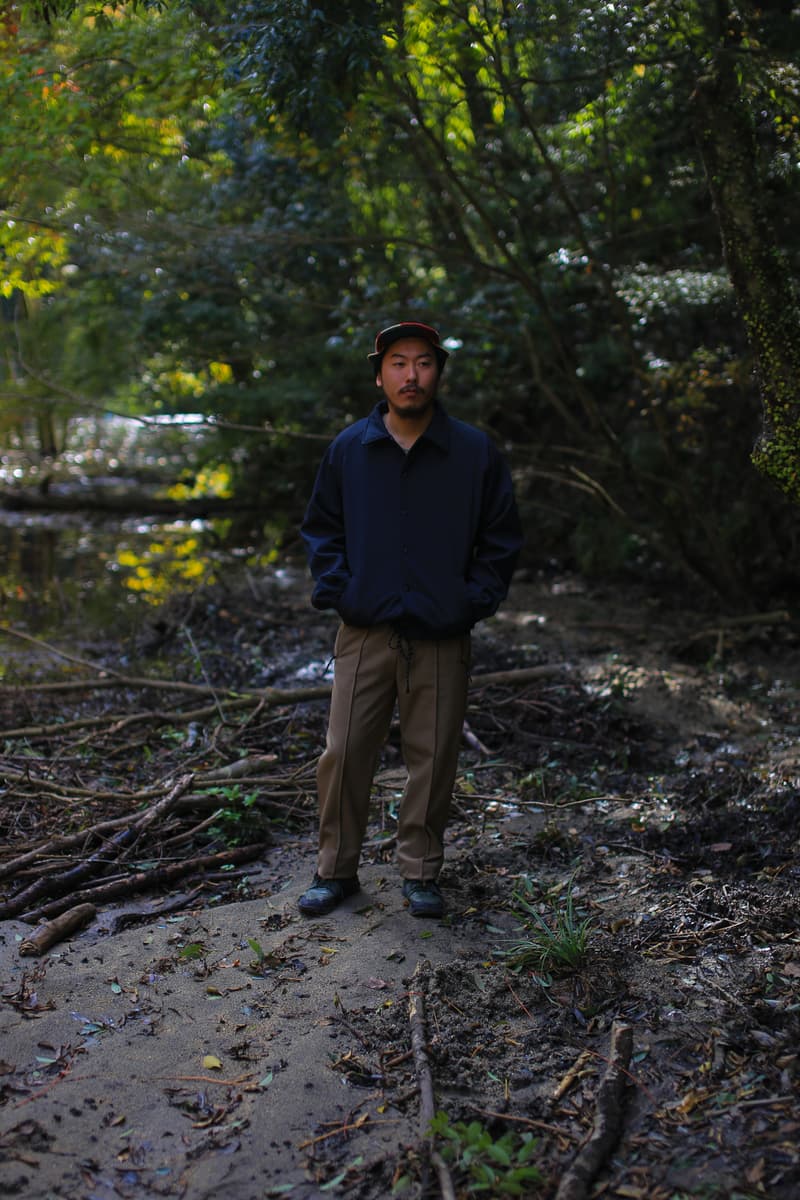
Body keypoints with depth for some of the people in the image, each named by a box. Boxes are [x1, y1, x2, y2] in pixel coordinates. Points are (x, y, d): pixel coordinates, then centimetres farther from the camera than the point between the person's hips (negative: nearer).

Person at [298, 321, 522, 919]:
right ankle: (336, 870, 19)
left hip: (442, 639, 0)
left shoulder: (475, 451, -1)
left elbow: (501, 536, 7)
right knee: (344, 754, 2)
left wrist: (475, 600, -3)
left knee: (432, 758, 7)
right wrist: (335, 590, 1)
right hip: (366, 634, 1)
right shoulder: (348, 448, 3)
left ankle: (421, 872, 25)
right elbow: (321, 527, 13)